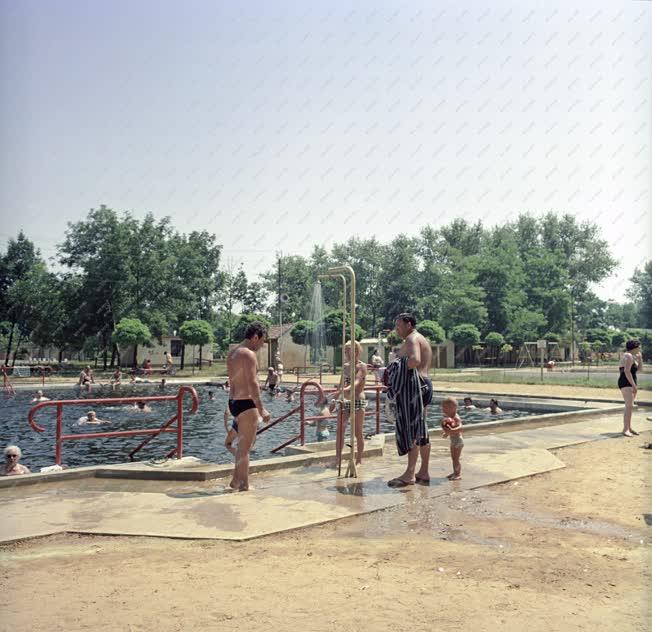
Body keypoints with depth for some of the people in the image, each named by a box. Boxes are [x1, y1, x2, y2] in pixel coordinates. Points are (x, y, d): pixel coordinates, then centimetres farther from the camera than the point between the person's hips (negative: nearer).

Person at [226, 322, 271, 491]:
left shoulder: (232, 352, 14)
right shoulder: (249, 354, -16)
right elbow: (252, 384, -23)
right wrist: (261, 409, -23)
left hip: (234, 401, 9)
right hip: (246, 403, -9)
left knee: (244, 444, 22)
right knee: (245, 447, 0)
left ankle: (236, 480, 27)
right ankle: (243, 486, 7)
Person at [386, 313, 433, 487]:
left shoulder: (412, 339, -9)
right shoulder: (421, 340, 24)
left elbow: (415, 360, -29)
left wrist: (402, 367, -12)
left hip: (413, 385, -11)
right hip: (423, 383, 11)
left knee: (411, 428, -11)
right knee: (420, 429, 12)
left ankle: (410, 474, -10)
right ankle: (423, 472, 17)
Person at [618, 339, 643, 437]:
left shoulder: (633, 356, 16)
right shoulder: (628, 356, -15)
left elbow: (640, 369, 18)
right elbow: (627, 371, -23)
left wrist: (640, 357, 10)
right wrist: (634, 385, -23)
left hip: (631, 383, 11)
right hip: (626, 383, -11)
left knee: (630, 406, 15)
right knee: (629, 406, -17)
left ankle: (629, 427, 22)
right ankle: (625, 429, -20)